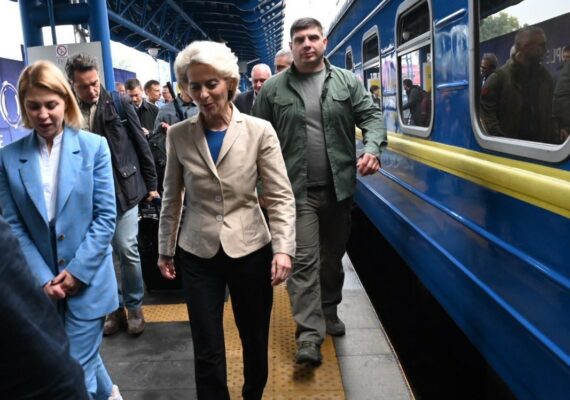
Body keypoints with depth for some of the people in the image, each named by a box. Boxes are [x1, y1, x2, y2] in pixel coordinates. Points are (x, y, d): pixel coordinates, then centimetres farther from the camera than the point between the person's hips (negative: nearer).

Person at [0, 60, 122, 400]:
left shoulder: (94, 146, -5)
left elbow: (106, 216, -7)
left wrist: (78, 271, -12)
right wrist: (43, 278, -9)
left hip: (87, 279, -3)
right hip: (41, 284, 3)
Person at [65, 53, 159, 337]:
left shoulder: (119, 103, -4)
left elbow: (141, 145, 1)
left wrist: (151, 184, 2)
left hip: (124, 189, -2)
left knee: (126, 249, -1)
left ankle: (134, 306, 20)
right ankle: (115, 307, 26)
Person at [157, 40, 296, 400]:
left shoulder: (259, 131, -7)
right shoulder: (178, 135, -2)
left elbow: (281, 196, -8)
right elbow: (172, 198, 7)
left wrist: (283, 248, -18)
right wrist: (165, 250, 9)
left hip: (250, 249, 0)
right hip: (198, 253, 1)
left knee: (255, 340, 17)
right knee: (207, 352, 5)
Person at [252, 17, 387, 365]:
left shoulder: (348, 82, 6)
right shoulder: (273, 89, 3)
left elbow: (371, 116, 1)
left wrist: (372, 149, -19)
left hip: (338, 187, 2)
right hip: (297, 189, -2)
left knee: (333, 256, 16)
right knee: (304, 259, -6)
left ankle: (329, 311, 36)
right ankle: (309, 334, -2)